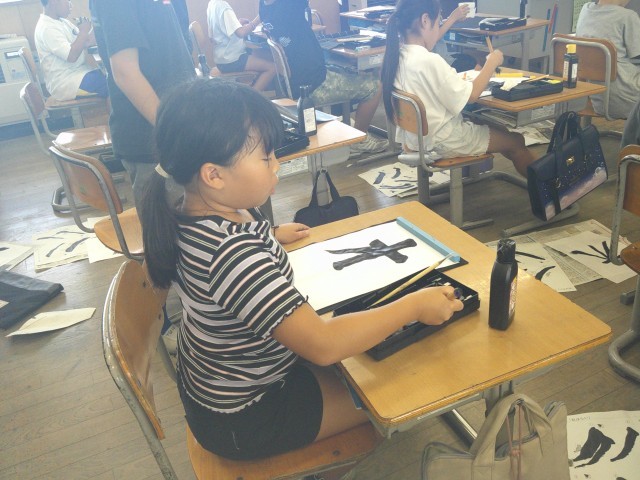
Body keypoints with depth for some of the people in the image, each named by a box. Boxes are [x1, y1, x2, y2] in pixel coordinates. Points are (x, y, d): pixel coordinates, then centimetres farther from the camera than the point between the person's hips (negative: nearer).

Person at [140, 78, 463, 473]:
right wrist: (415, 306, -28)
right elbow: (322, 345, -38)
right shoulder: (235, 255, -39)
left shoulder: (201, 211, -10)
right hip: (242, 418, -8)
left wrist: (270, 237, 22)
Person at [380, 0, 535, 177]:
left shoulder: (396, 56, -3)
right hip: (443, 142, -9)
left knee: (500, 130, 26)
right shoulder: (430, 61, -28)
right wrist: (491, 63, -7)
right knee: (515, 141, 12)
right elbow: (470, 95, -21)